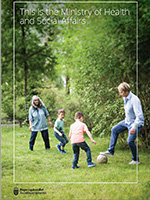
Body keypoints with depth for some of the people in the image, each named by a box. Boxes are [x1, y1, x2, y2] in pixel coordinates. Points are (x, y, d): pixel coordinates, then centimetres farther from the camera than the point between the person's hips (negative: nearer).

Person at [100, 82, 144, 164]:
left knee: (130, 141, -13)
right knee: (114, 130, 12)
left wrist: (134, 127, -35)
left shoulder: (134, 100, -28)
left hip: (135, 123, -9)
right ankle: (110, 151, 20)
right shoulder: (125, 98, 0)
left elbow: (139, 115, -31)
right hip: (127, 121, 9)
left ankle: (136, 160, 6)